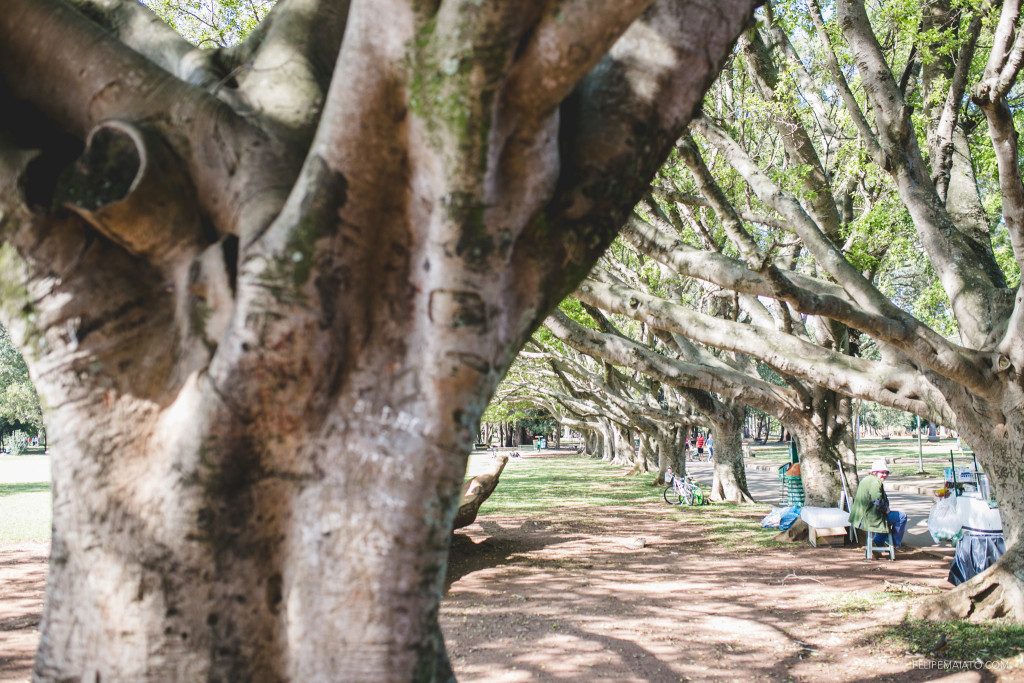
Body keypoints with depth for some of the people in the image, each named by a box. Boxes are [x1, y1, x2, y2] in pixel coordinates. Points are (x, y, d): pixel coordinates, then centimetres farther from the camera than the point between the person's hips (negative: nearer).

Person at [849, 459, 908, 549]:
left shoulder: (864, 480, 14)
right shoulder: (876, 482, -17)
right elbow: (878, 502, -26)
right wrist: (886, 510, -7)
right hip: (870, 519, -10)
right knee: (902, 516, 2)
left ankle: (878, 541, 35)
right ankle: (895, 544, 12)